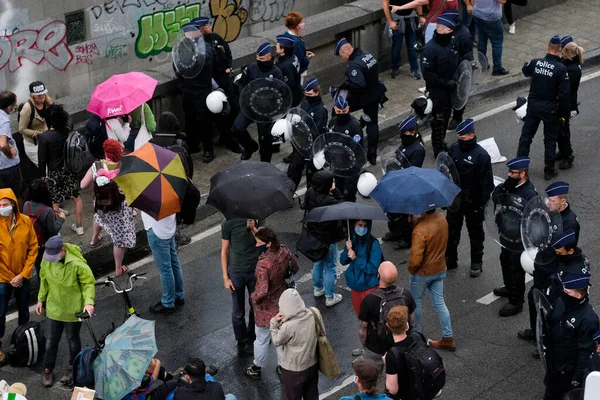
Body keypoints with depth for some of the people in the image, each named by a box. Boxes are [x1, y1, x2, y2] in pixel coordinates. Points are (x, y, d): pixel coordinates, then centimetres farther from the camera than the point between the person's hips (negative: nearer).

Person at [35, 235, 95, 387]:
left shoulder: (77, 264, -27)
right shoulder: (46, 260, -11)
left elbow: (89, 283, -18)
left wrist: (89, 302, -31)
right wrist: (41, 300, 10)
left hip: (73, 309, -3)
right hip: (54, 308, 4)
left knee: (72, 339, 17)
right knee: (51, 340, 13)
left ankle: (73, 368, 37)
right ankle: (48, 369, 30)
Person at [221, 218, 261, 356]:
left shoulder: (257, 219, -6)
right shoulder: (229, 223, -13)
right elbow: (225, 251, -7)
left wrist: (253, 229, -25)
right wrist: (225, 277, -7)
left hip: (255, 270, 3)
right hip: (236, 272, -2)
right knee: (238, 311, 9)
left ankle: (252, 338, 38)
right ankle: (242, 343, 27)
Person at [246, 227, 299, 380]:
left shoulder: (263, 264, -36)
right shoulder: (284, 250, -16)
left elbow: (262, 292, -38)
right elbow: (295, 268, 3)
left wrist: (253, 297, -17)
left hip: (266, 306, -6)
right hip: (282, 301, 6)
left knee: (262, 339, 18)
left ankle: (257, 369, 39)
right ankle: (283, 366, 41)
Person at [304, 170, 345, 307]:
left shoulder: (310, 193, -11)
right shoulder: (329, 201, -34)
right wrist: (335, 190, -18)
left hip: (314, 235, 7)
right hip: (328, 238, -7)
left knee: (318, 262, 28)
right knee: (330, 267, 9)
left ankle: (317, 288, 45)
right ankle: (330, 297, 20)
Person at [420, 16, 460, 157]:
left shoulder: (452, 44, 1)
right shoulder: (430, 48, -22)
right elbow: (427, 73, -23)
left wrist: (456, 81, 0)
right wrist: (445, 83, -22)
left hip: (450, 90, 7)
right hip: (437, 91, -7)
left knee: (445, 118, 20)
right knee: (438, 120, 2)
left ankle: (441, 143, 38)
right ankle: (438, 150, 15)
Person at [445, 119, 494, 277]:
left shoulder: (481, 155, -19)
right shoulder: (453, 149, -3)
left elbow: (487, 182, -14)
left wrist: (481, 203, -14)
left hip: (472, 202, -5)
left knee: (475, 233, 12)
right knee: (451, 230, 17)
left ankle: (476, 263, 26)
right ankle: (450, 259, 32)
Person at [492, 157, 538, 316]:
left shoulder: (529, 194, -30)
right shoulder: (512, 184, -5)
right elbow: (495, 197, -5)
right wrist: (503, 187, -23)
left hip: (519, 239, -9)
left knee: (516, 270, 7)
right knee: (505, 261, 28)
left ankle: (516, 302, 24)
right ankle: (510, 288, 52)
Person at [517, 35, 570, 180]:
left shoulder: (535, 62, -9)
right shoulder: (561, 69, -20)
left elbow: (525, 71, 15)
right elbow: (565, 94, -18)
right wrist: (563, 113, -7)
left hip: (533, 105, 3)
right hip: (550, 108, -3)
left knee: (526, 135, 16)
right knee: (550, 140, 11)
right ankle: (549, 171, 19)